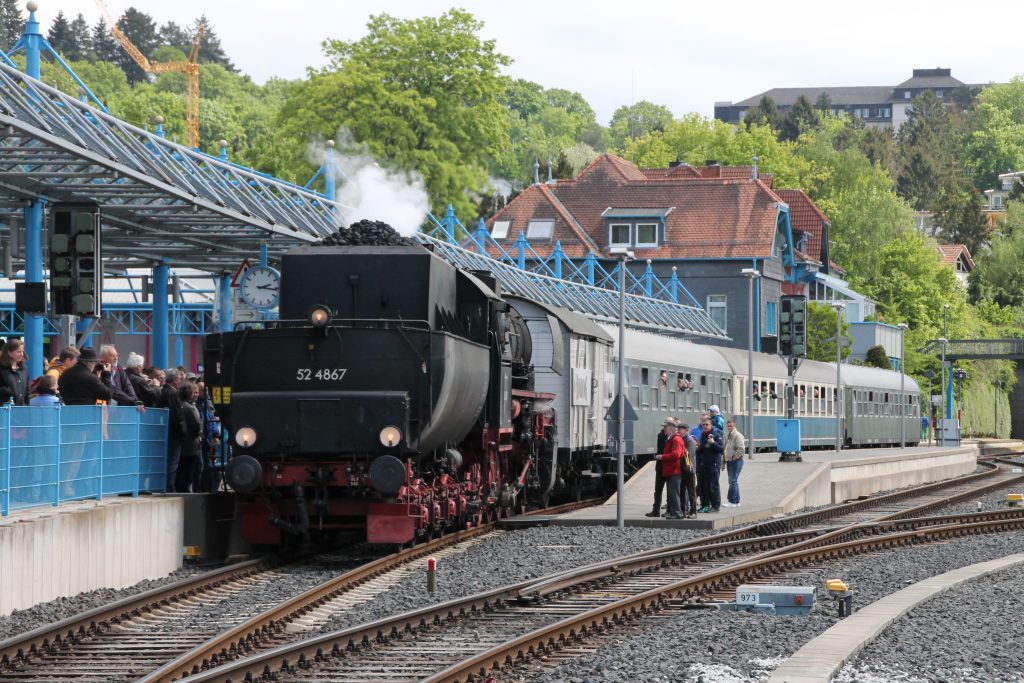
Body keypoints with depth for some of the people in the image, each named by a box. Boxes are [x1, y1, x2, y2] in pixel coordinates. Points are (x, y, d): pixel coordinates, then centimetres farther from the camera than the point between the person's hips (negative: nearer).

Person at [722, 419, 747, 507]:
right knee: (733, 481, 13)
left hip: (736, 461, -9)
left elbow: (741, 449, -22)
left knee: (733, 481, -11)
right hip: (729, 461, 9)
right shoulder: (727, 436, 15)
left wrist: (734, 457, -15)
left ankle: (732, 501, -9)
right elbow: (725, 448, 23)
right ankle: (736, 501, 19)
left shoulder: (737, 436, -13)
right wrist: (724, 459, 15)